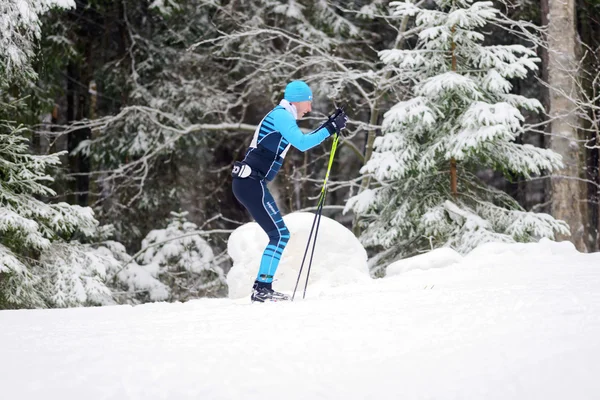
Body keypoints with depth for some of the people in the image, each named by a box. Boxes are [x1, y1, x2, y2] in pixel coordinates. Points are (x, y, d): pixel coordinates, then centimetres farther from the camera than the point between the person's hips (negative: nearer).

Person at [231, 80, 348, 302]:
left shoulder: (281, 117, 21)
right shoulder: (281, 115, -10)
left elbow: (302, 140, 32)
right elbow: (302, 144, -22)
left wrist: (329, 124, 24)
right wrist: (331, 129, -17)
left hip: (247, 183, 10)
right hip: (252, 184, -10)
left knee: (278, 234, 12)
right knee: (280, 234, -9)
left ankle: (262, 288, 12)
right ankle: (263, 288, -10)